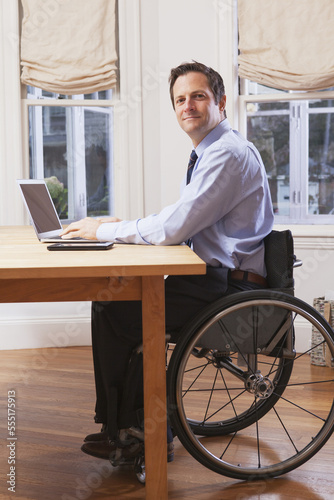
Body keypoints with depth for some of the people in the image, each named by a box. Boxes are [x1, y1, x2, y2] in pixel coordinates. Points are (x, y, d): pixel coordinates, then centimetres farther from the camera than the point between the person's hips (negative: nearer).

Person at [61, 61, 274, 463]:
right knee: (123, 298, 9)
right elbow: (178, 222, 20)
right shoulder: (208, 153, 17)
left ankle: (121, 433, 10)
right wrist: (121, 225, 6)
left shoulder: (228, 154, -17)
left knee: (112, 313, -8)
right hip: (216, 279, 10)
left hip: (230, 289, -10)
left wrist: (104, 230, -11)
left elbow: (172, 228, -23)